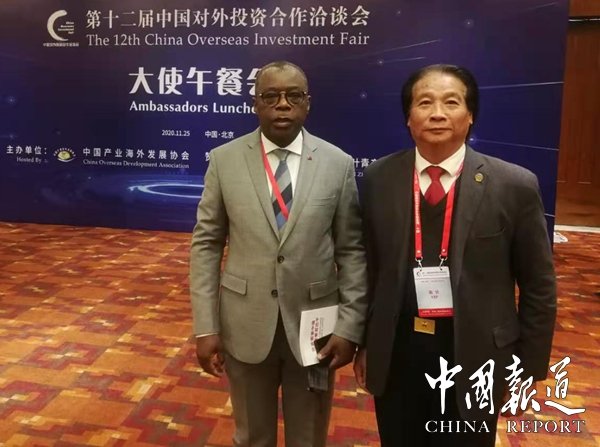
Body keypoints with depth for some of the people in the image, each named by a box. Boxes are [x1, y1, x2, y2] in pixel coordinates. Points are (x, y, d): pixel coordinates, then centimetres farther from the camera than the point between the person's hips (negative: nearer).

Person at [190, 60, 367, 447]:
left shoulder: (338, 164, -3)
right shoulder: (224, 160, -3)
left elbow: (352, 251, -2)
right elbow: (206, 245, -1)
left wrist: (350, 327, -8)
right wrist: (205, 327, -5)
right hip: (245, 324, 0)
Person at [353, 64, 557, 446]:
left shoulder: (515, 185, -8)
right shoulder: (379, 179, -2)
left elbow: (538, 286, -2)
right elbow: (368, 268, 4)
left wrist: (529, 367, 0)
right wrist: (364, 342, 7)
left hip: (474, 354, -1)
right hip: (395, 352, 2)